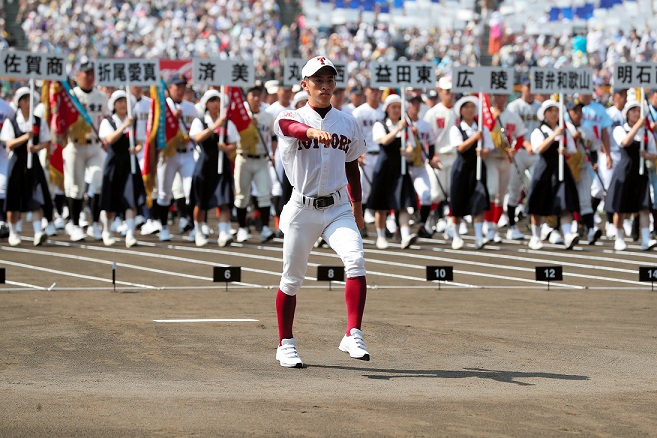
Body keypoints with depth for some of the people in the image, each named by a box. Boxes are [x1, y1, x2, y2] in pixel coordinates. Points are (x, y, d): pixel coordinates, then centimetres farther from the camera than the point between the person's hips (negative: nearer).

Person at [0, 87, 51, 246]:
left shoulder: (39, 122, 6)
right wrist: (25, 137, -21)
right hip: (17, 162, -1)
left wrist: (36, 147, -15)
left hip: (33, 161, 1)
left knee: (36, 197, -12)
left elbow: (45, 142, 6)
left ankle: (38, 231, -19)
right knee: (14, 199, 4)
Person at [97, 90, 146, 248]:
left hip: (130, 163, 1)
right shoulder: (107, 122, 2)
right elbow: (110, 139, -15)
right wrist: (125, 126, -23)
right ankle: (107, 231, 28)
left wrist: (136, 149, -16)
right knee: (110, 201, 6)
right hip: (114, 162, -1)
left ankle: (130, 235, -17)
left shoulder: (134, 122, 8)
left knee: (132, 199, -13)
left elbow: (139, 143, 7)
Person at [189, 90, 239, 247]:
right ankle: (198, 233, 25)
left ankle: (224, 234, -19)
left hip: (222, 164, 0)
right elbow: (198, 138, -17)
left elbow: (234, 145, 6)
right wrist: (215, 126, -27)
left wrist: (226, 148, -16)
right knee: (200, 203, 7)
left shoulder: (228, 123, 7)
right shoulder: (199, 122, 2)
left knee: (224, 201, -13)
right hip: (205, 163, 0)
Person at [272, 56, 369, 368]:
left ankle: (353, 336, -22)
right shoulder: (290, 118, -4)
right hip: (302, 210, -2)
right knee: (292, 279, 5)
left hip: (338, 208, 2)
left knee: (356, 262, -22)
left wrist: (357, 207, 19)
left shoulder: (348, 124, 9)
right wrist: (314, 132, -53)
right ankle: (286, 345, 22)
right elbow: (293, 127, -30)